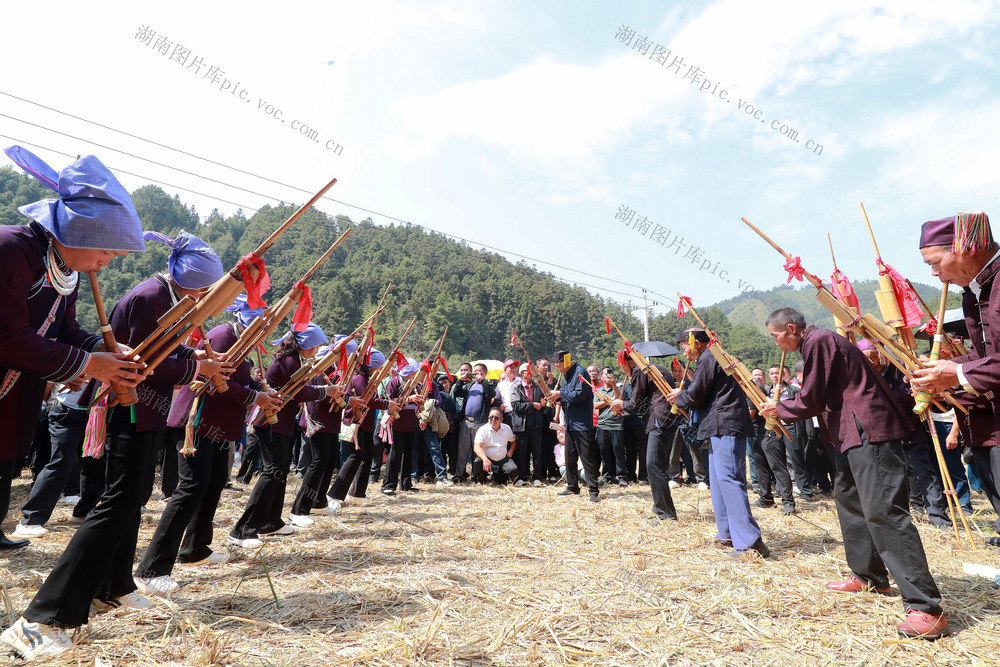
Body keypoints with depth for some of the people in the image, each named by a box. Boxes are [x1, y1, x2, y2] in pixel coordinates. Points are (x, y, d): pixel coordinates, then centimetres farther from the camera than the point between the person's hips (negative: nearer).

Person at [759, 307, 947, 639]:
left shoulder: (818, 341, -13)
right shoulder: (818, 342, 18)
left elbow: (810, 401, -14)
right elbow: (819, 398, 21)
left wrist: (779, 409, 2)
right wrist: (781, 408, 16)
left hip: (870, 431, -11)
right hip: (853, 432, 11)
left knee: (882, 512, -14)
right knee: (847, 496, 18)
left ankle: (926, 608, -11)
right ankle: (869, 575, 30)